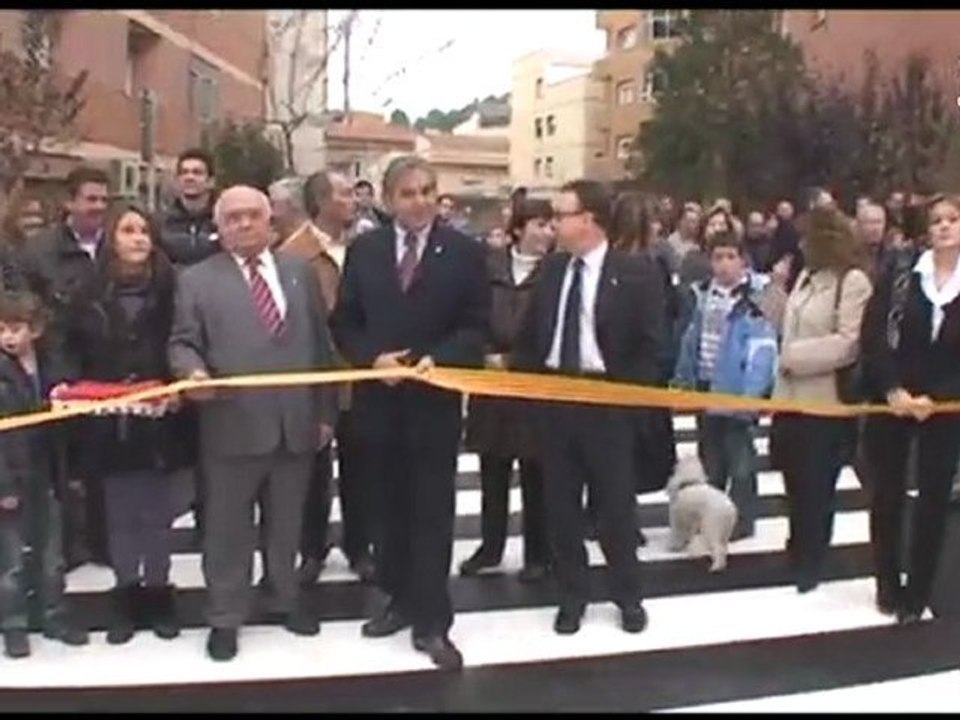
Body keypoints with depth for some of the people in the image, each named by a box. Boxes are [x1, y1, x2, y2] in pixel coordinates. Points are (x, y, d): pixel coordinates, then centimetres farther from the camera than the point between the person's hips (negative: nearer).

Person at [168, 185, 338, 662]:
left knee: (287, 522, 17)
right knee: (228, 526, 8)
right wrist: (193, 370, -26)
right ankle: (224, 618, 21)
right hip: (233, 424, -3)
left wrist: (325, 412, 7)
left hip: (296, 422, 3)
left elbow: (320, 345, 10)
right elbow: (182, 342, -3)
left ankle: (286, 599, 36)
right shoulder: (197, 279, 1)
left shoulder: (300, 271, 10)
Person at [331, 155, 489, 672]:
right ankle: (400, 599, 29)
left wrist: (438, 359, -21)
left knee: (432, 510, 1)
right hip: (378, 397, 3)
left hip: (435, 398, -3)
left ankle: (432, 621, 8)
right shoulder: (363, 249, 4)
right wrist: (372, 358, -13)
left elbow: (476, 326, -4)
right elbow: (344, 323, 4)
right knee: (389, 505, 14)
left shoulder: (464, 252, -3)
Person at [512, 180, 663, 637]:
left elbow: (650, 345, -7)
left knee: (615, 503, 8)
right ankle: (572, 595, 24)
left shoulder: (636, 272, -7)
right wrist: (530, 381, 1)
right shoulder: (551, 268, 7)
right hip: (553, 396, 4)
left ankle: (628, 596, 25)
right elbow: (529, 335, 13)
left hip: (606, 400, -4)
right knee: (560, 505, 10)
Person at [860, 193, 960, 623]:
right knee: (887, 494, 8)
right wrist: (892, 390, -16)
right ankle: (888, 583, 23)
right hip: (890, 400, 0)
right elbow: (873, 336, -6)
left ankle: (917, 592, 16)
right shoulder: (899, 274, -1)